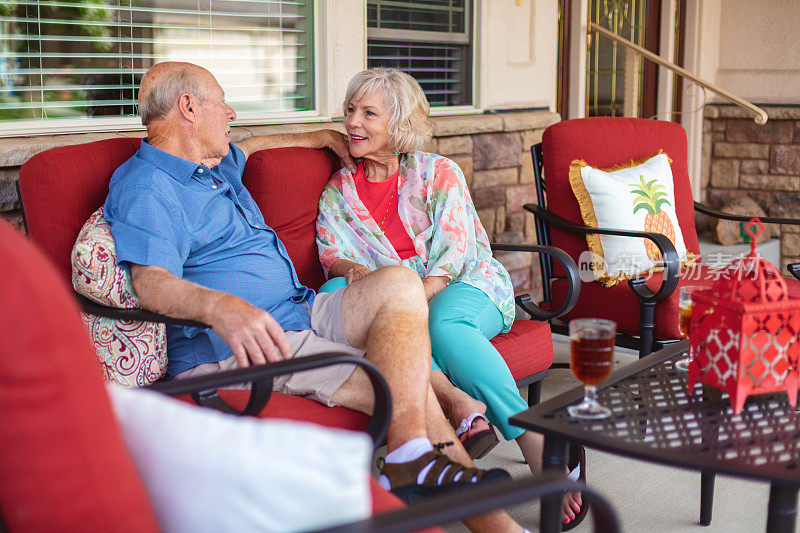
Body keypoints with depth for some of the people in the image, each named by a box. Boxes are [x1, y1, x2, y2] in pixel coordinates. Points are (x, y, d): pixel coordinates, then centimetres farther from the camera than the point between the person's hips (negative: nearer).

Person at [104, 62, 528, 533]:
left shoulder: (218, 166, 24)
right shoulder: (146, 185, -7)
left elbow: (244, 148, 50)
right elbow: (151, 281, -24)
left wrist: (319, 138, 49)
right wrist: (220, 305, -43)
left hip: (298, 313, 9)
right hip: (234, 347, -9)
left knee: (398, 284, -16)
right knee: (400, 384, -22)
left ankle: (411, 459, -22)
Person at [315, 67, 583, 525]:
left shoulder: (438, 173, 1)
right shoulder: (339, 190, 13)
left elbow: (453, 255, -10)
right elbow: (331, 256, 3)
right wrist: (353, 270, -22)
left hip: (467, 287, -3)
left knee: (443, 322, -39)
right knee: (335, 293, -30)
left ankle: (541, 450, -38)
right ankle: (454, 399, -45)